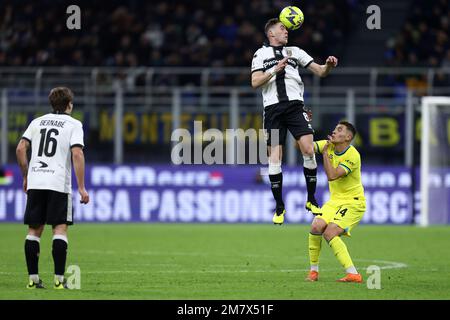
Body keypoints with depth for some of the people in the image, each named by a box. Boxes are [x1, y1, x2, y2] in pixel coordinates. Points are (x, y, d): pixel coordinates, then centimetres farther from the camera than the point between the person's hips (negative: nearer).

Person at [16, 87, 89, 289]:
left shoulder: (37, 122, 15)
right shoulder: (73, 124, 2)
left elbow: (20, 149, 7)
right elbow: (77, 154, -10)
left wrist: (26, 176, 17)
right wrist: (81, 188, -10)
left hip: (35, 183, 4)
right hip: (58, 183, -4)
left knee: (34, 230, 7)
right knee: (60, 229, -3)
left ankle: (33, 278, 5)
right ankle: (59, 279, -10)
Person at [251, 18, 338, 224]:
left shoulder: (295, 52, 17)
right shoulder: (261, 54, 12)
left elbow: (319, 71, 13)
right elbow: (255, 82, 2)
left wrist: (328, 66, -9)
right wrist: (275, 70, -12)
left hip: (295, 105, 1)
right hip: (273, 108, -1)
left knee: (308, 149, -14)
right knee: (275, 157, -3)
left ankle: (311, 201, -2)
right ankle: (279, 208, 7)